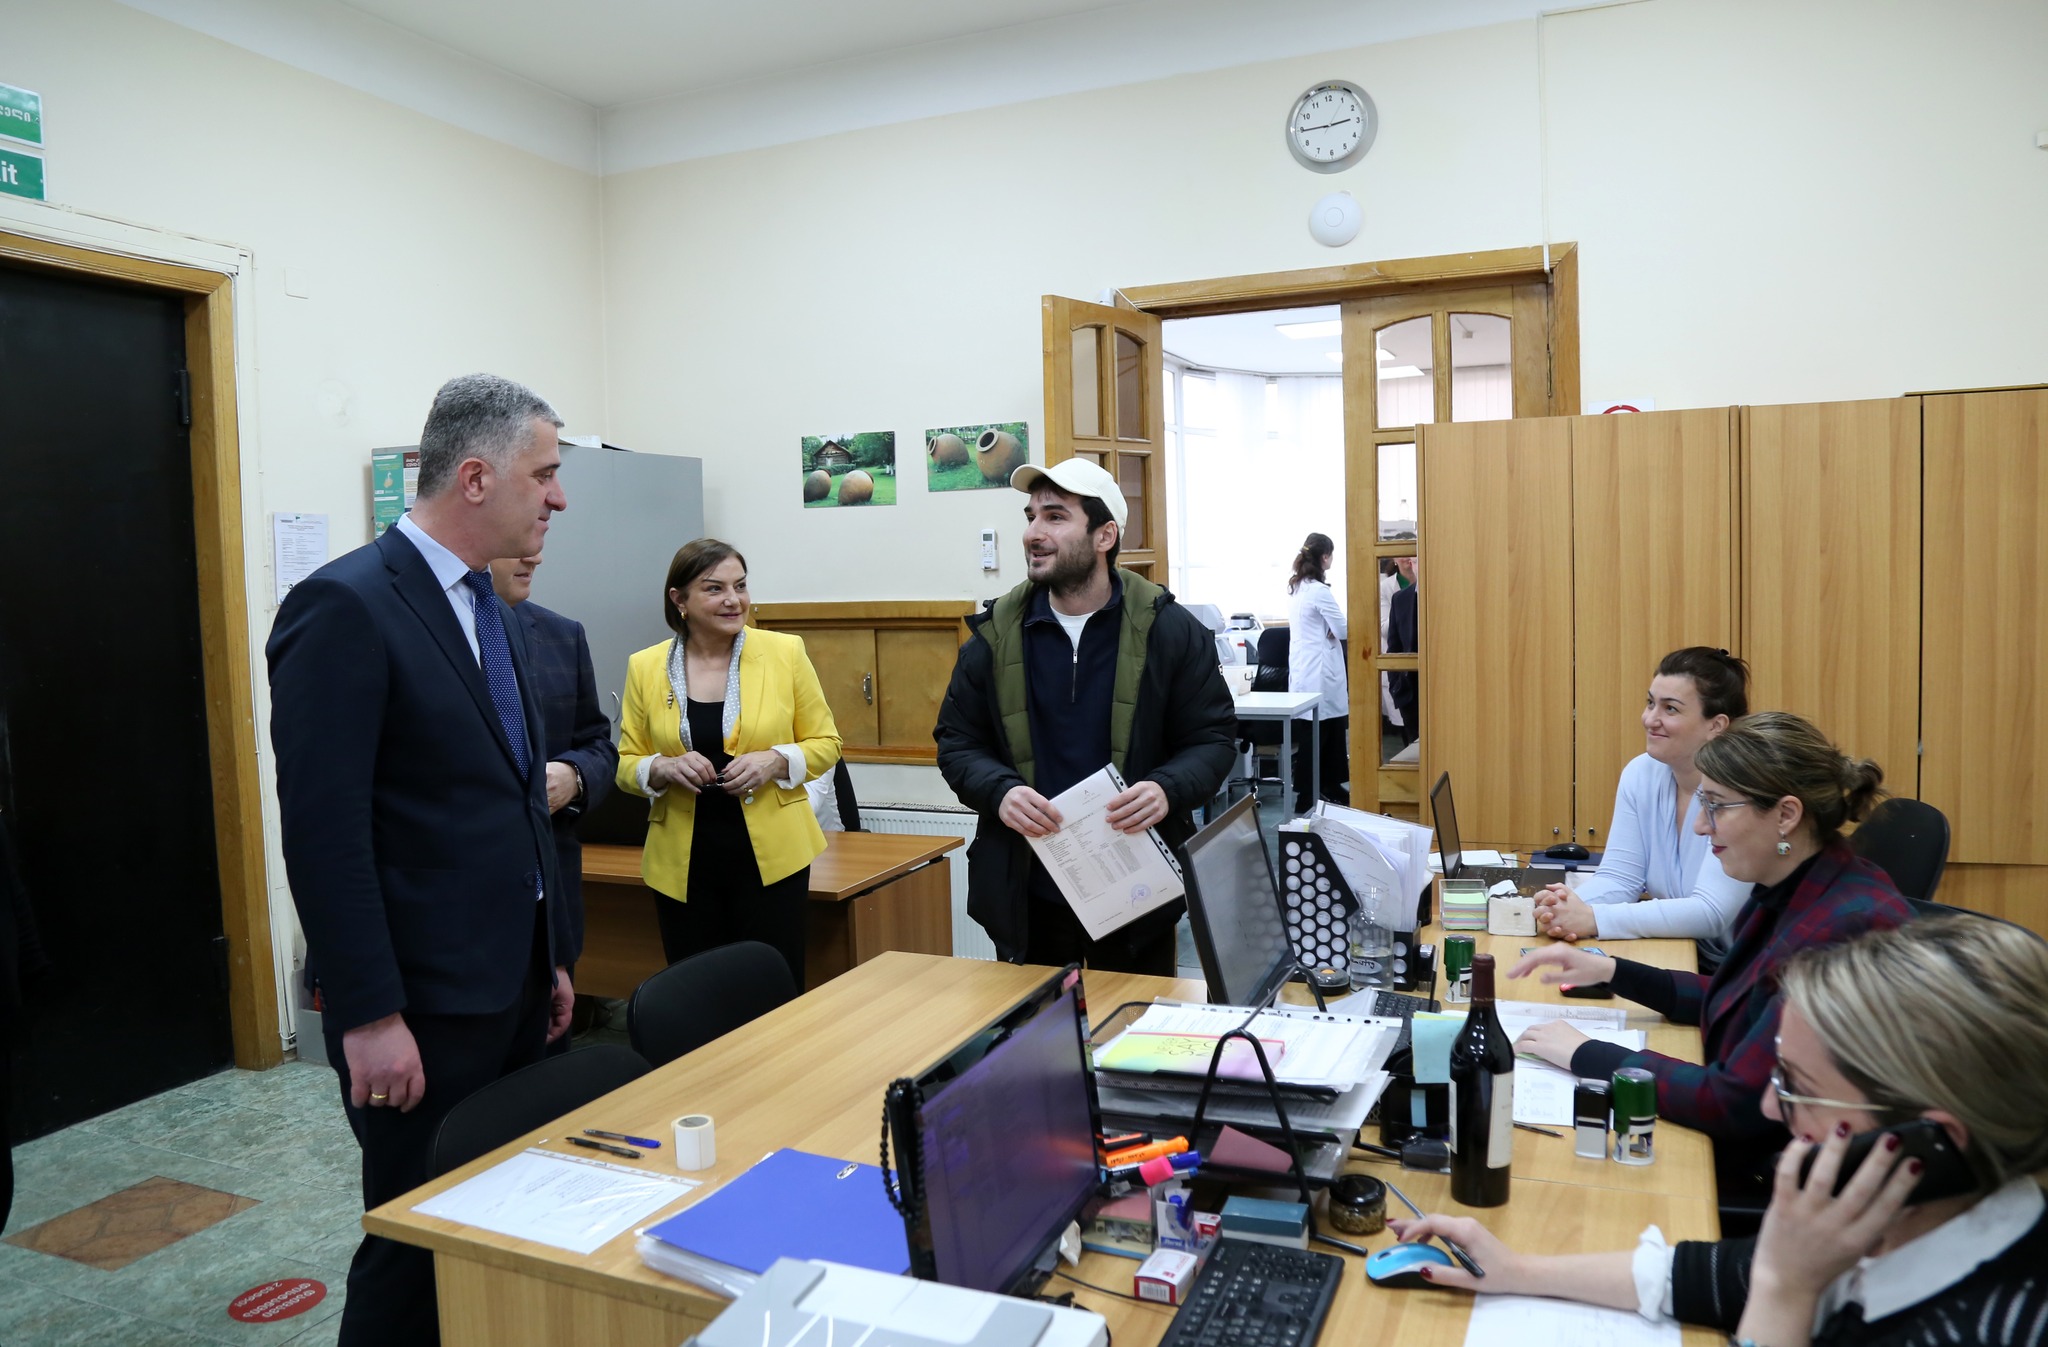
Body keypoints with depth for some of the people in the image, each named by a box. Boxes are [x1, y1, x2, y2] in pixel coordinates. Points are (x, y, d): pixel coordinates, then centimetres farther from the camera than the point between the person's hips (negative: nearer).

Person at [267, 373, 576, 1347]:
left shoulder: (491, 610, 11)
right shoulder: (344, 607, -16)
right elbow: (322, 830, -19)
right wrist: (370, 1015, -19)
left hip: (514, 987, 8)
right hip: (423, 1007, -8)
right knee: (420, 1250, 7)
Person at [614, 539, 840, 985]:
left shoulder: (785, 652, -1)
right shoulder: (645, 667, 2)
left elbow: (825, 743, 5)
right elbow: (626, 764, 9)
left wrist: (775, 761, -13)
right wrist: (662, 769, -13)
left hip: (771, 856, -1)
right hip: (683, 865, 1)